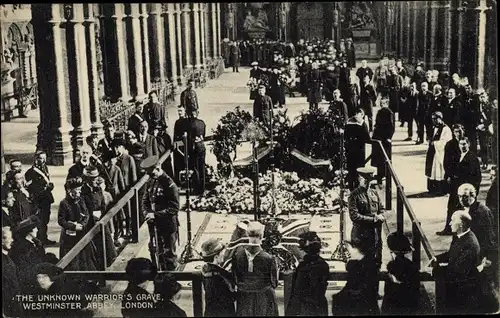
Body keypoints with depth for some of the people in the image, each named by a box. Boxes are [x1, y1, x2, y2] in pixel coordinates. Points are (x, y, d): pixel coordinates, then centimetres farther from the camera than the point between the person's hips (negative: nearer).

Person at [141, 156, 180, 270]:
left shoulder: (169, 185, -19)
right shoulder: (150, 183, 4)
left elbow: (174, 208, -21)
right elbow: (145, 201, 13)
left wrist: (156, 215, -24)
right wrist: (147, 213, -7)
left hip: (169, 225, -7)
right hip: (155, 224, 7)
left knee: (169, 253, 4)